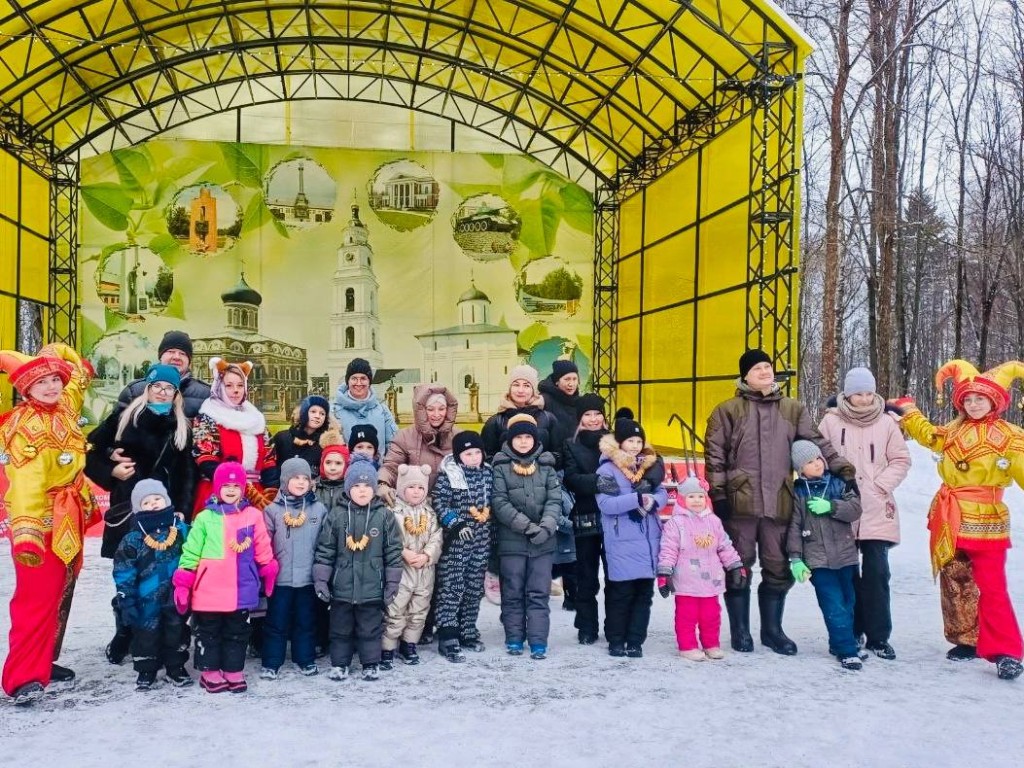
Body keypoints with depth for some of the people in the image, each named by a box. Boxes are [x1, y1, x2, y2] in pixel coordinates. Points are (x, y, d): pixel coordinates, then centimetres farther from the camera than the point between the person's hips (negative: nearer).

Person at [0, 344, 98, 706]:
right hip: (41, 524, -8)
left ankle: (45, 663, 23)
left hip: (69, 522, 8)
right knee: (37, 598, -9)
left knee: (61, 597, 13)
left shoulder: (65, 409, 7)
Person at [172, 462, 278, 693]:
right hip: (209, 591, -1)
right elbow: (191, 551, -1)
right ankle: (209, 672, 23)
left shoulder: (253, 515, 1)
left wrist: (269, 574, 9)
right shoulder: (205, 518, -2)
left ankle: (234, 672, 24)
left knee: (237, 633, 13)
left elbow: (263, 550, 8)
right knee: (209, 633, 11)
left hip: (242, 590, 1)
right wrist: (182, 583, -4)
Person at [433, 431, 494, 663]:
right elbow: (439, 504, -11)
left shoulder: (488, 473, 9)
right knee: (451, 589, -6)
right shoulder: (448, 476, -8)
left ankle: (467, 631, 25)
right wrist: (456, 524, -21)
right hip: (455, 541, -6)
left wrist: (492, 531, 16)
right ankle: (447, 639, -4)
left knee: (475, 588, 12)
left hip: (482, 541, 6)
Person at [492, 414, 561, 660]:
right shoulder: (501, 467, -2)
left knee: (539, 593, 3)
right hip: (511, 540, -1)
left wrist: (546, 527, -17)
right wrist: (527, 526, -17)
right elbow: (500, 503, -9)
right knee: (513, 592, 8)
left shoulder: (546, 465, 6)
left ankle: (538, 642, 8)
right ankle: (514, 639, 19)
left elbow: (555, 500, 0)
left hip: (543, 542, 2)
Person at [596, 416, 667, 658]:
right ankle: (616, 641, 13)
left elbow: (662, 494, 8)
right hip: (622, 543, -5)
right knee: (621, 593, 0)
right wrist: (637, 499, -23)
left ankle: (635, 641, 15)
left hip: (649, 541, 5)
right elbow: (605, 504, -16)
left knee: (644, 592, 7)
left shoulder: (648, 466, 13)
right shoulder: (607, 470, -5)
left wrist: (653, 501, -15)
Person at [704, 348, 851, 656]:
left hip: (778, 503, 3)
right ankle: (740, 630, 17)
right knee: (739, 566, 4)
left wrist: (842, 469, -2)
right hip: (739, 501, -3)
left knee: (778, 568, 10)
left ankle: (772, 629, 25)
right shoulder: (728, 410, 1)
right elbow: (715, 455, -1)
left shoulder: (793, 409, 12)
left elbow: (817, 442, 11)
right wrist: (718, 494, -7)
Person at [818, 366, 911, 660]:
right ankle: (851, 632, 19)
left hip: (877, 511, 0)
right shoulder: (831, 421, 0)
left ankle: (878, 636, 8)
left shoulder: (886, 423, 3)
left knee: (876, 572, -2)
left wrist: (882, 485, -6)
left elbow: (901, 460, 6)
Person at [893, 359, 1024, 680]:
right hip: (950, 522, 6)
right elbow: (927, 435, 31)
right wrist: (908, 411, 27)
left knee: (991, 588, -8)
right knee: (955, 585, 12)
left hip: (985, 523, -6)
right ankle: (967, 640, 24)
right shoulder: (953, 432, 12)